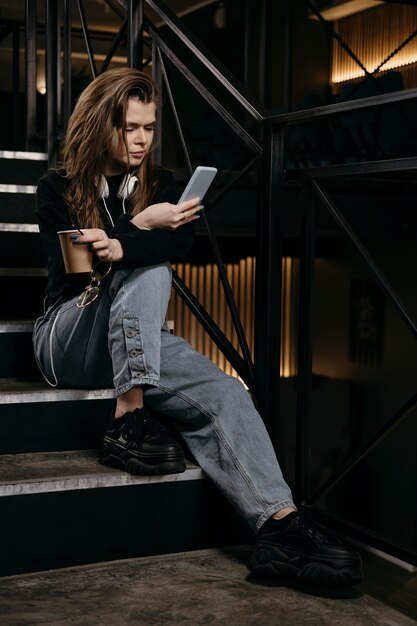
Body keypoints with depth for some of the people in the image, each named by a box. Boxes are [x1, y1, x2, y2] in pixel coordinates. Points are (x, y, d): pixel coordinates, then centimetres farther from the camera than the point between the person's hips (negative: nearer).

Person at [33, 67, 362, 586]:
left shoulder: (160, 186, 11)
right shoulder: (58, 189, 3)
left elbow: (181, 242, -11)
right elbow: (66, 268, -9)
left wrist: (119, 247, -31)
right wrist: (141, 226, -14)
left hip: (136, 341, 3)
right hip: (67, 341, -3)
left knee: (224, 393, -26)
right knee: (148, 271, -31)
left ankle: (280, 524, -42)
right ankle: (129, 420, -37)